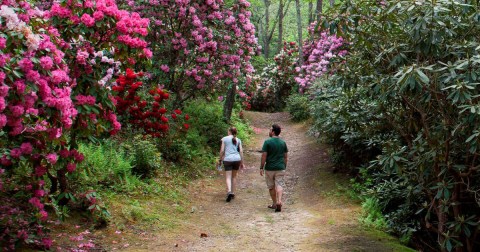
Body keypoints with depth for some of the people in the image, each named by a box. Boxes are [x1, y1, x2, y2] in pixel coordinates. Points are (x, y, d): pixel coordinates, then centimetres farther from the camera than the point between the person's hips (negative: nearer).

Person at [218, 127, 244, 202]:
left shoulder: (225, 139, 4)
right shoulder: (238, 140, 10)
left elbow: (222, 151, 0)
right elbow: (241, 151, 6)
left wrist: (220, 160, 10)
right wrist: (242, 163, 11)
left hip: (228, 159, -3)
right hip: (237, 159, 3)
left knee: (228, 177, -4)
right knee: (234, 176, 16)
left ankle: (229, 191, -26)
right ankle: (233, 193, 18)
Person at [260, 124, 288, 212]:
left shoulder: (267, 142, -10)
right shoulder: (283, 142, 4)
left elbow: (264, 156, -12)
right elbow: (286, 157, 8)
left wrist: (261, 168, -5)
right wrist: (284, 167, 17)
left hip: (269, 168, -2)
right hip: (280, 168, 3)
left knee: (271, 187, 12)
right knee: (279, 185, -1)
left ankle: (274, 204, 21)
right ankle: (279, 202, -20)